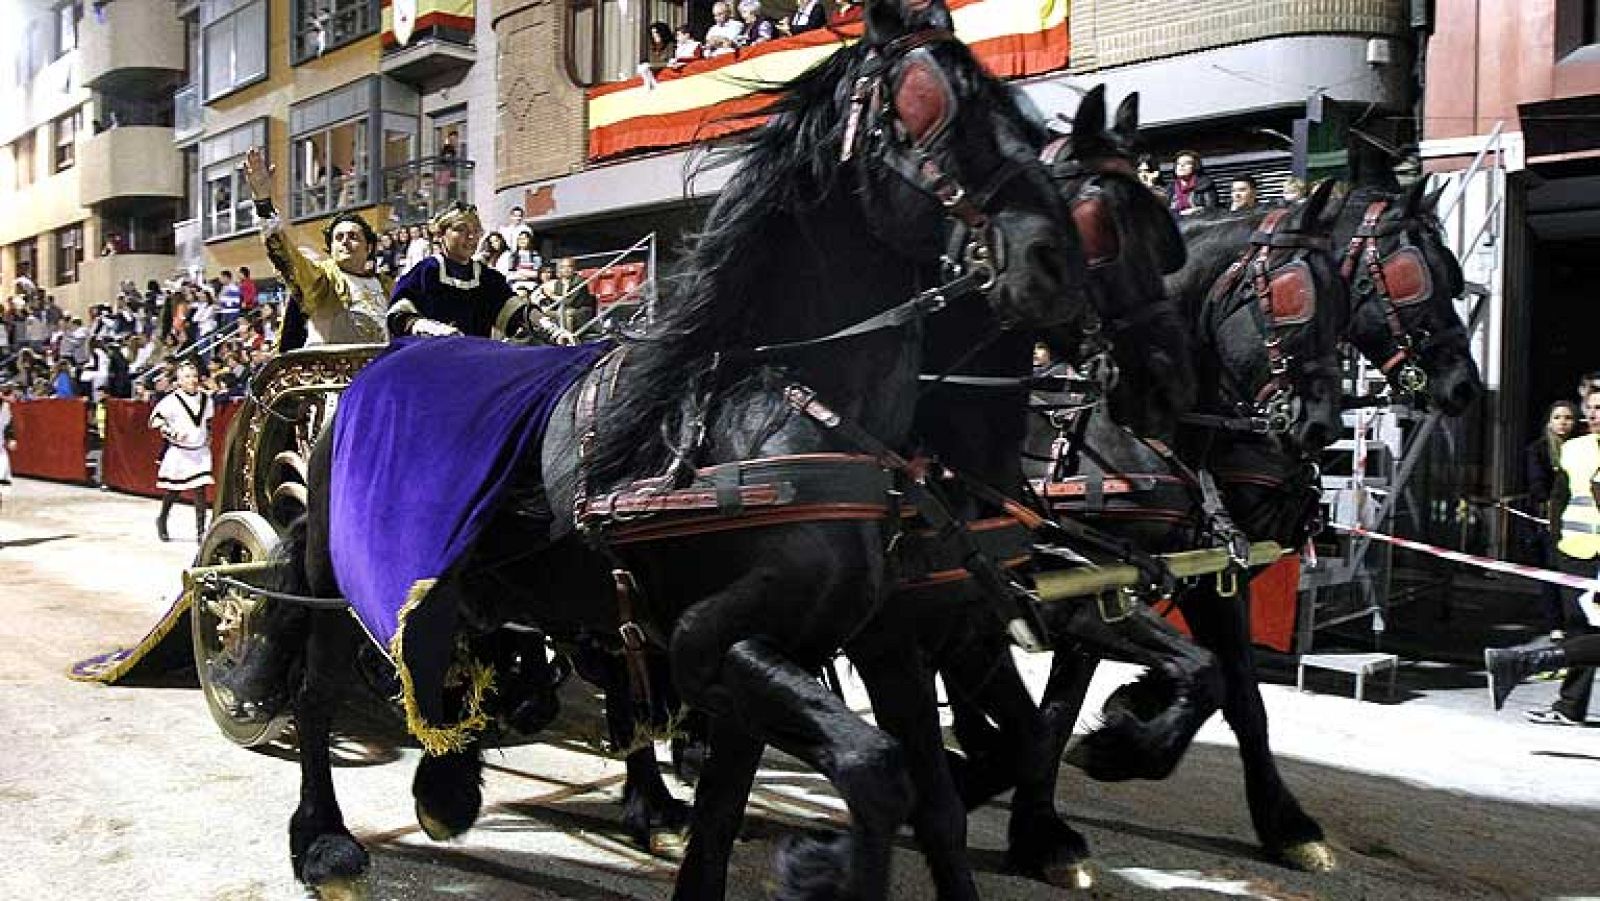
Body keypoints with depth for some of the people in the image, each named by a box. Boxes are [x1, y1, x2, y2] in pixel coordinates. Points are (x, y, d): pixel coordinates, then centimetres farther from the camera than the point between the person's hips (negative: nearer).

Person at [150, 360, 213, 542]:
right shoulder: (172, 400, -10)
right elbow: (155, 419, -14)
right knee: (172, 491, 9)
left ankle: (201, 530, -5)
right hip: (178, 452, -3)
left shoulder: (206, 399, 7)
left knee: (200, 490, -7)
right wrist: (172, 432, -25)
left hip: (200, 452, 3)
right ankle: (162, 521, 35)